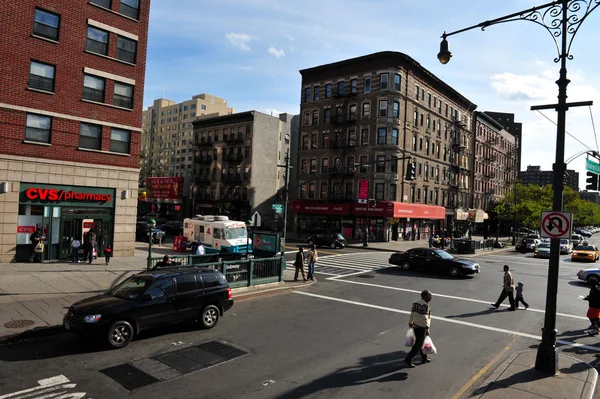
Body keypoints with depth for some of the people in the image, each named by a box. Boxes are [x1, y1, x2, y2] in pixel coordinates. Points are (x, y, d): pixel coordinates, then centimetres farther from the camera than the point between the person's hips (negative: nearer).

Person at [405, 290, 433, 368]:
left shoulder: (416, 303, 6)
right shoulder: (425, 305, -19)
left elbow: (412, 314, 13)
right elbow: (424, 318, -24)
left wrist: (410, 323, 24)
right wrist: (427, 329, -21)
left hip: (415, 326, 9)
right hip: (422, 327, -8)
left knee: (420, 342, 20)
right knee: (418, 345, 0)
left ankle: (424, 358, 32)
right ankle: (408, 359, 0)